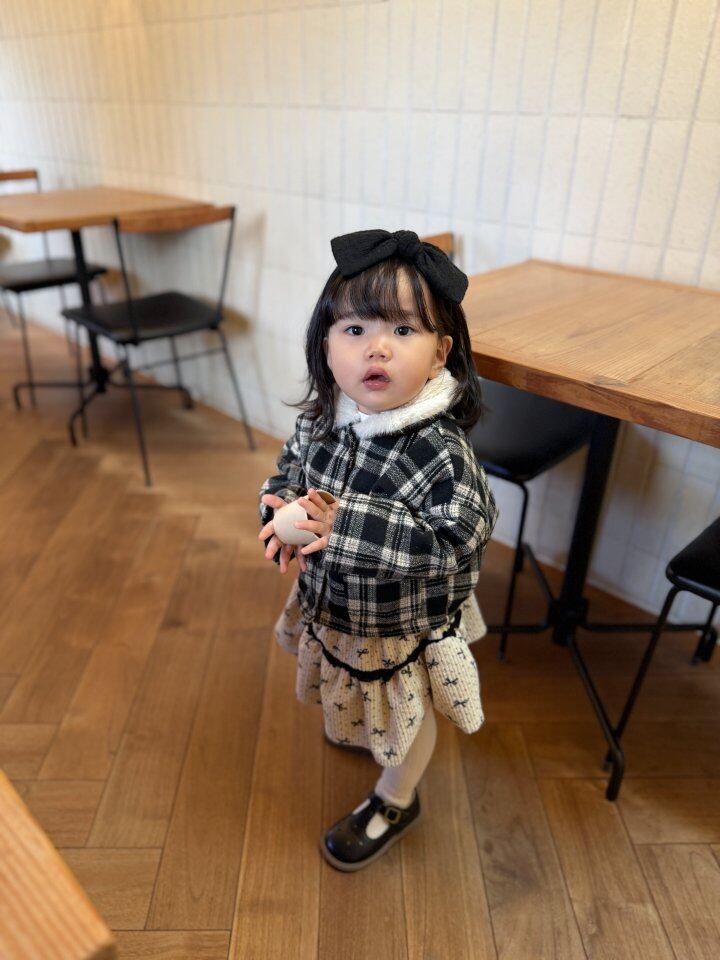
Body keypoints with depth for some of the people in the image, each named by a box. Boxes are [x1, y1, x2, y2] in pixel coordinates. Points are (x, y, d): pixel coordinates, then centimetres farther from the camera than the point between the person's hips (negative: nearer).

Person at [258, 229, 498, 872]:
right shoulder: (321, 418, -13)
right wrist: (285, 515, -20)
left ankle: (394, 802, 52)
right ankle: (359, 725, 69)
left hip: (404, 626, -6)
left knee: (405, 719, 23)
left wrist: (344, 523, -38)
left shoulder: (440, 451, -32)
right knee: (356, 694, 35)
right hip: (332, 604, 6)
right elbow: (290, 472, 3)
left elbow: (454, 545, -33)